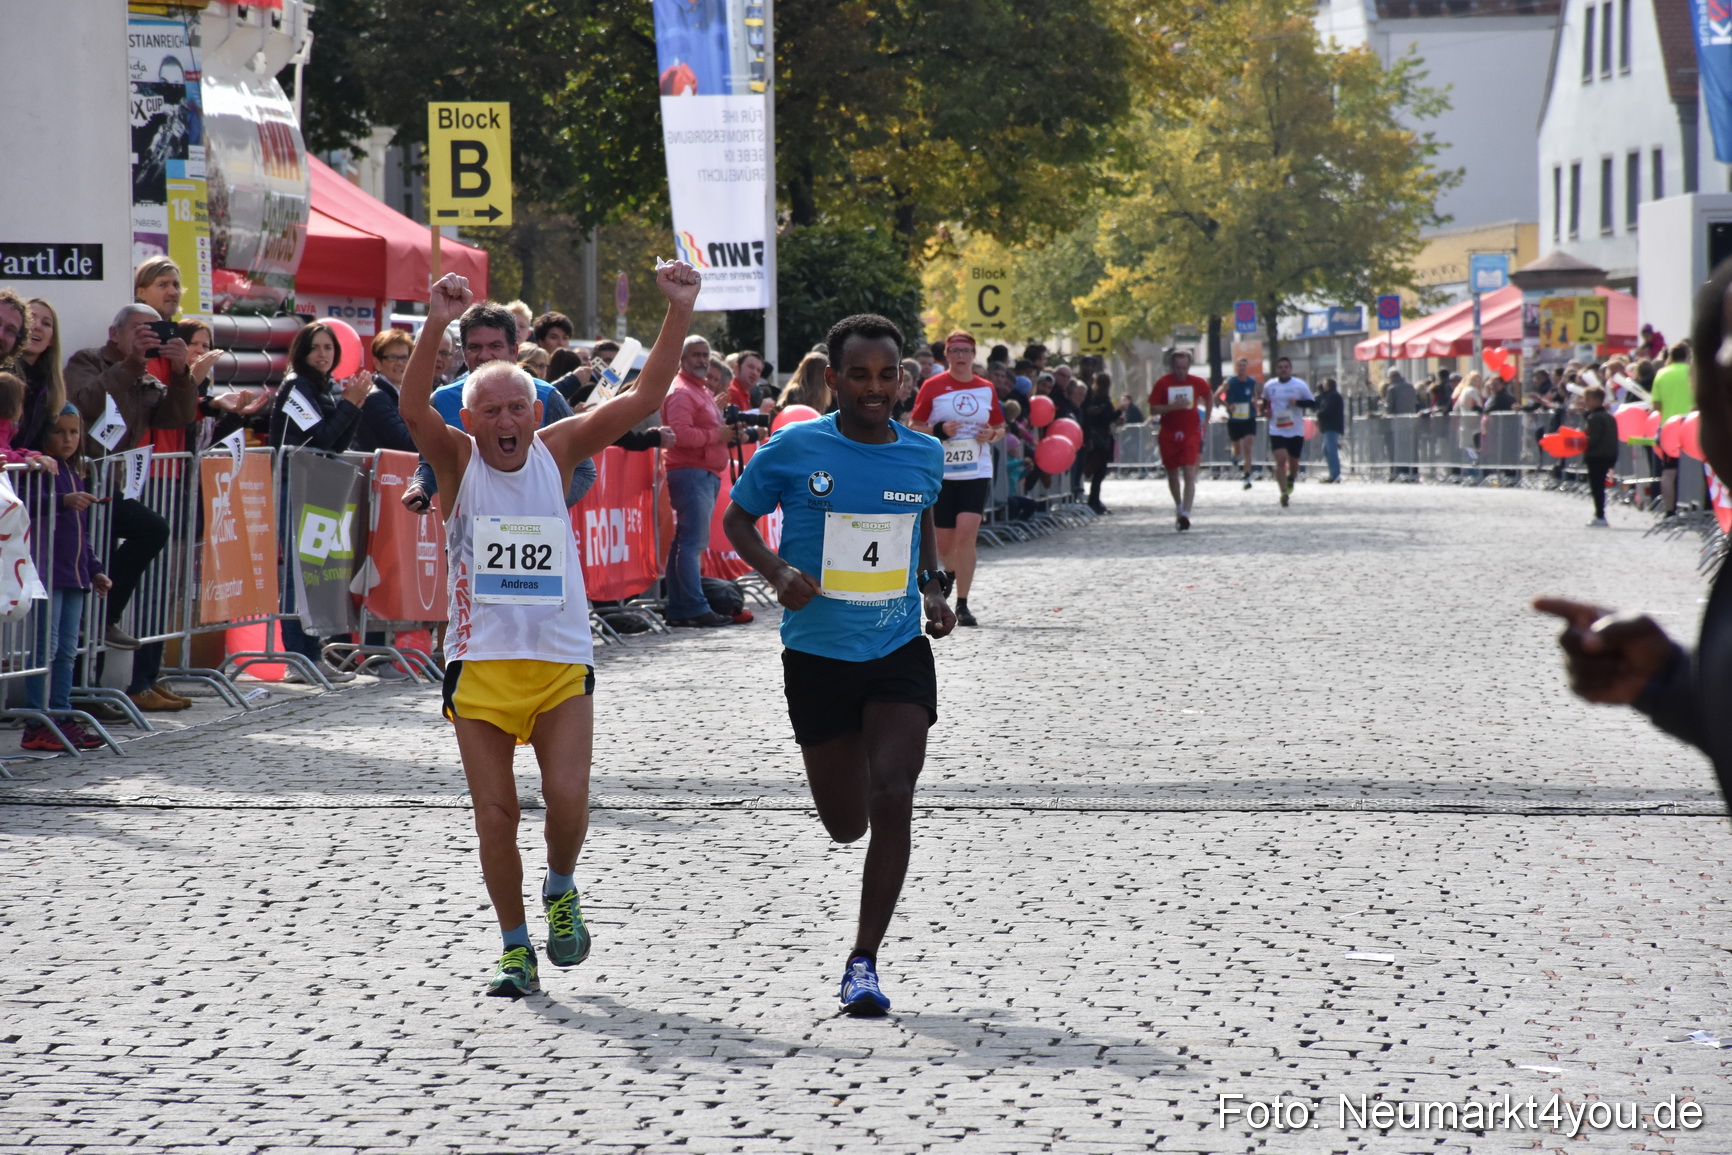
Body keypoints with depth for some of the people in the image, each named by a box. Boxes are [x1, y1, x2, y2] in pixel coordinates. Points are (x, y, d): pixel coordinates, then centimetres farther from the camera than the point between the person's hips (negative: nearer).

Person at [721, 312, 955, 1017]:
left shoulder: (923, 456, 2)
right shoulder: (795, 450, -8)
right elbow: (737, 518, 3)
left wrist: (932, 587, 8)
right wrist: (776, 571, -15)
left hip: (900, 652, 1)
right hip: (818, 658, -1)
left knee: (893, 800, -17)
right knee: (846, 823, 7)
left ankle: (864, 961, -8)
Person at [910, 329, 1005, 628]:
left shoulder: (986, 388, 7)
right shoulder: (932, 387, 0)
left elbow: (1000, 427, 18)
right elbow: (913, 427, 1)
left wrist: (992, 434, -5)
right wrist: (938, 431, -17)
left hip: (976, 472, 1)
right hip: (940, 473, -1)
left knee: (966, 534, -15)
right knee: (944, 542, 6)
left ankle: (962, 605, -10)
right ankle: (950, 572, 43)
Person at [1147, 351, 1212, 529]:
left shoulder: (1197, 383, 0)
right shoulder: (1163, 384, -4)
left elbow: (1209, 398, 21)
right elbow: (1153, 410, -5)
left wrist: (1206, 420, 13)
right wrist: (1172, 406, -19)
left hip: (1191, 434, -1)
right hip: (1169, 434, 1)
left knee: (1189, 474, -14)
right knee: (1172, 474, 13)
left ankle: (1185, 514, -21)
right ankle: (1178, 506, 37)